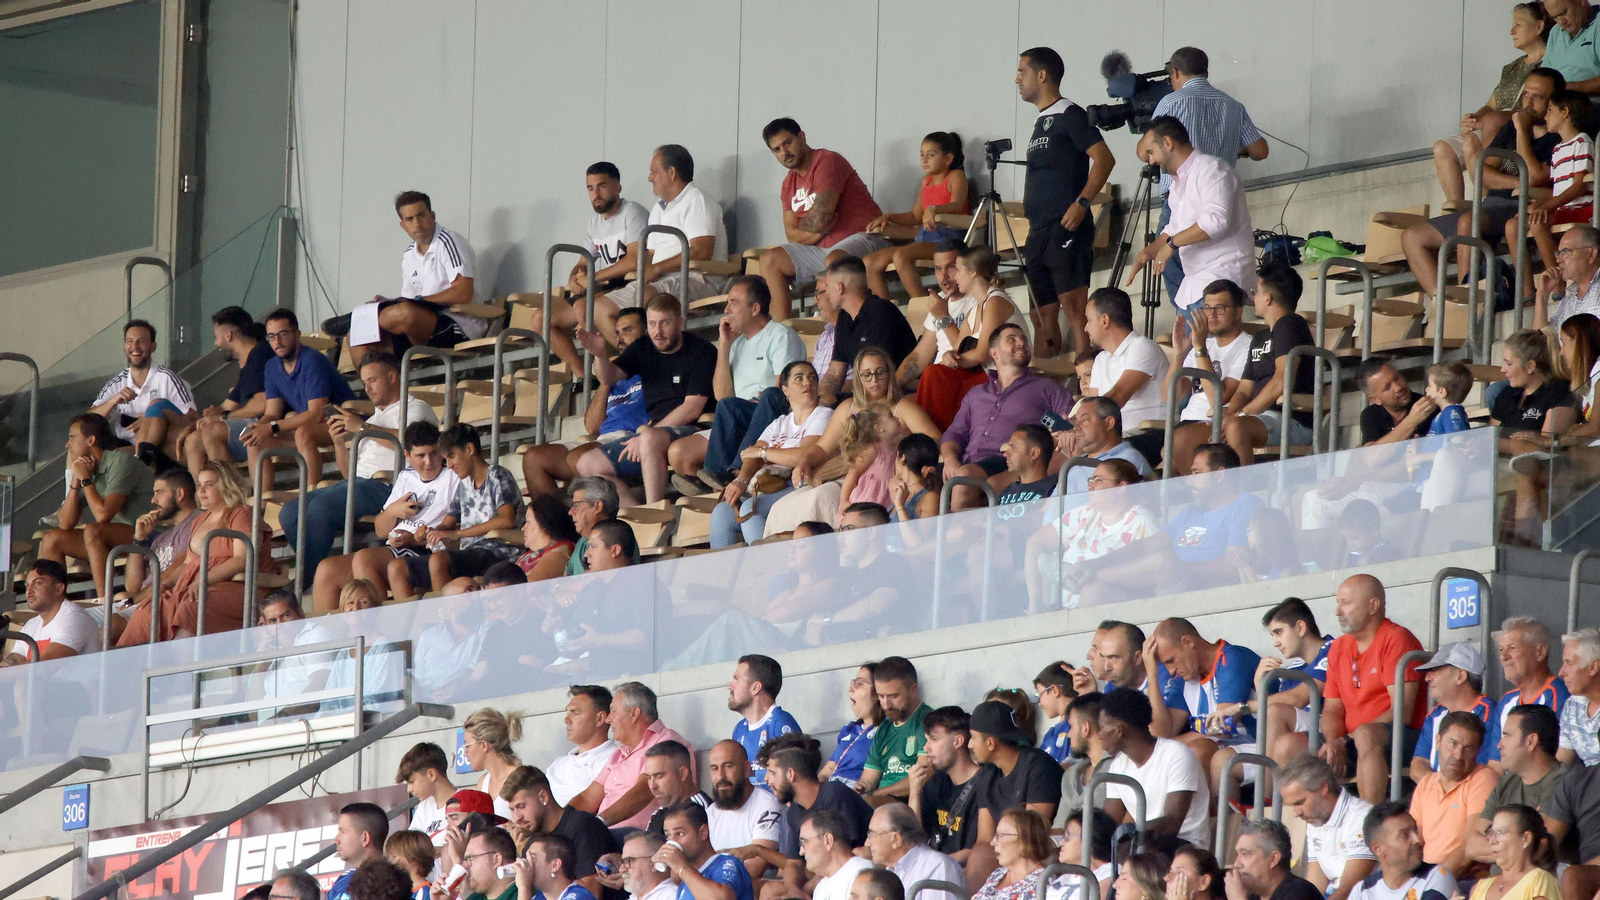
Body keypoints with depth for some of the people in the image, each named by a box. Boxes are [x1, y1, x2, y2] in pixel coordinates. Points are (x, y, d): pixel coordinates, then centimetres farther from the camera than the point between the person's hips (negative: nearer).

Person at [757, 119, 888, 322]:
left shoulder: (828, 162, -13)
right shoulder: (790, 183, 14)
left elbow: (819, 220, -21)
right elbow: (791, 235, 6)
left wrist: (801, 226, 0)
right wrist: (818, 230, -12)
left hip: (862, 239, -9)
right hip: (823, 248, 9)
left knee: (834, 261, -40)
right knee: (769, 259, 1)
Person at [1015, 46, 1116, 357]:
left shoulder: (1069, 116, -6)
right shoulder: (1041, 122, 21)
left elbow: (1104, 159, -16)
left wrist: (1082, 203, -22)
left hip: (1066, 227, -9)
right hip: (1039, 233, 9)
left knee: (1073, 306, -15)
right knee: (1045, 314, 9)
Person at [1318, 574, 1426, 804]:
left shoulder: (1396, 640, -7)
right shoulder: (1339, 648, 17)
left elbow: (1401, 713, -15)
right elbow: (1331, 710, 16)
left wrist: (1347, 740, -19)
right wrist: (1333, 742, -8)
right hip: (1350, 743, 7)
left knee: (1366, 735, -39)